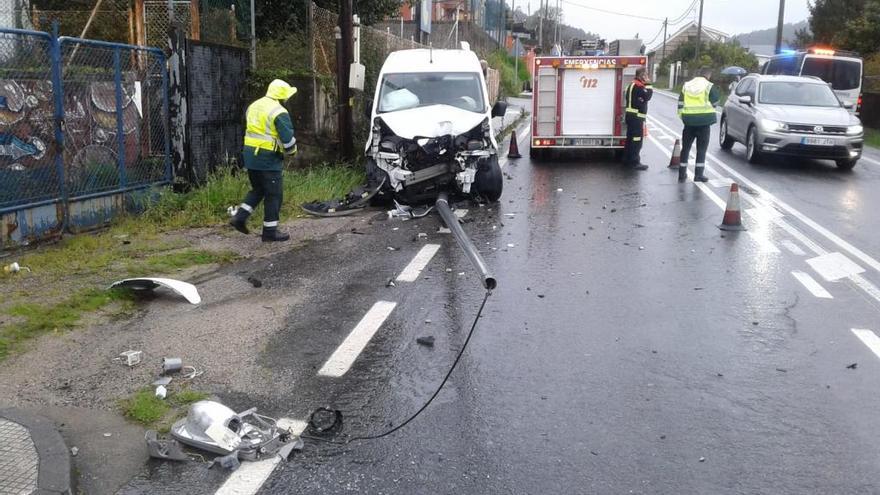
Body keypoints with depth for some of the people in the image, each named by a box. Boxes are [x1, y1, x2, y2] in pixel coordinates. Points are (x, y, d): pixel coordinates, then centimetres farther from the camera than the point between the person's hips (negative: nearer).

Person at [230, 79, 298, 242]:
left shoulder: (254, 106, 12)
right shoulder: (279, 112, -14)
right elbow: (288, 138, -15)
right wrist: (292, 151, 4)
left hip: (250, 154, 8)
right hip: (268, 158, -8)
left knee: (257, 189, 23)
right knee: (274, 194, 3)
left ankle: (239, 217, 12)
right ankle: (270, 231, 7)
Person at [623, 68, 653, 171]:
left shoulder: (633, 85, 17)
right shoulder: (638, 86, -16)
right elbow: (647, 96, -21)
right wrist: (648, 85, -14)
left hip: (631, 115, 11)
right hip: (636, 117, -10)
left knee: (630, 138, 15)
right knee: (637, 140, -8)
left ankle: (627, 159, 21)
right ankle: (635, 162, -7)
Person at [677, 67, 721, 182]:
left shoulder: (686, 85, 9)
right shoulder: (709, 86, -3)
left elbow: (680, 103, 7)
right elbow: (715, 102, 2)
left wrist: (682, 116, 12)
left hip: (689, 121, 3)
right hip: (704, 121, -3)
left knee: (685, 148, 12)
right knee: (701, 149, 3)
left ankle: (682, 174, 14)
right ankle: (699, 174, 1)